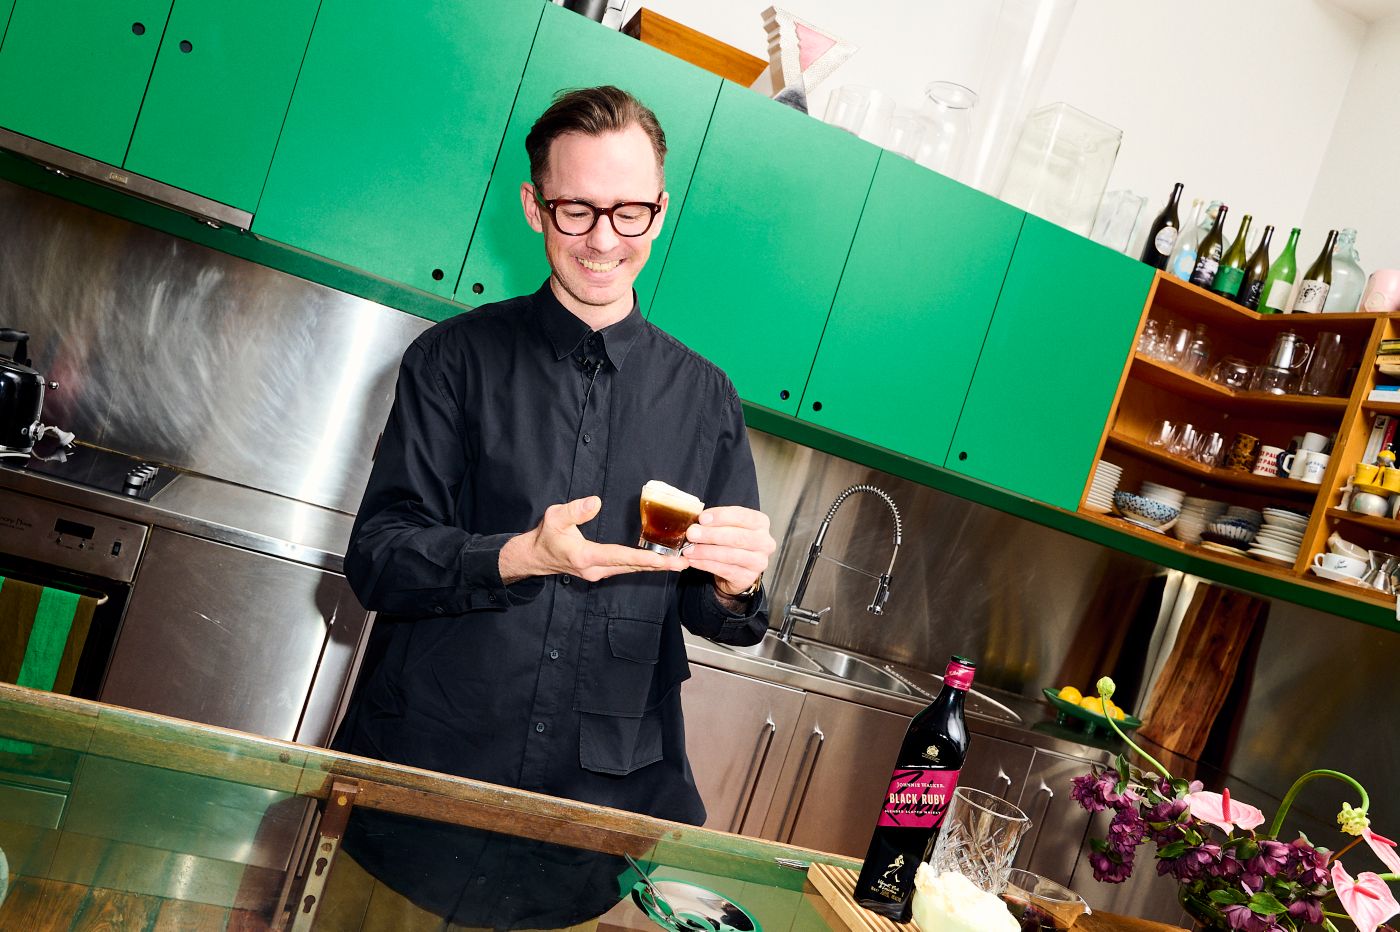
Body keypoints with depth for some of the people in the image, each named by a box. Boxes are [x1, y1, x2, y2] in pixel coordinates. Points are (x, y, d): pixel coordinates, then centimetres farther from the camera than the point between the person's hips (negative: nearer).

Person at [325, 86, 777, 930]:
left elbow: (718, 617, 7)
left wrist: (737, 583, -17)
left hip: (610, 791, 2)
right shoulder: (459, 357, -1)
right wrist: (521, 555, -24)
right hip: (426, 766, -1)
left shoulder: (704, 396, 5)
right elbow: (376, 559, -7)